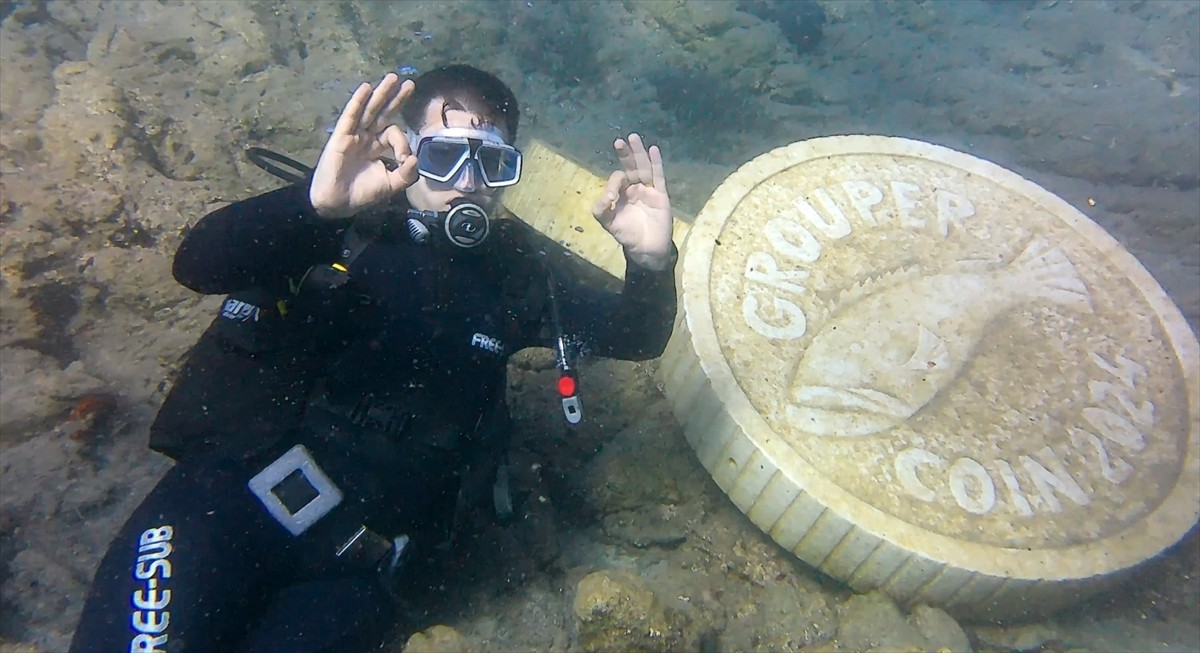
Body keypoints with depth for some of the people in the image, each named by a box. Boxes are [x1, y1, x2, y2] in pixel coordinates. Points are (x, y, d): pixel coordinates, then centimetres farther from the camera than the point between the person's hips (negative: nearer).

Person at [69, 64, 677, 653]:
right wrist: (315, 203, -32)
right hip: (233, 489, -1)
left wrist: (650, 262, -17)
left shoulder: (519, 265, 9)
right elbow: (198, 264, -12)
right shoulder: (342, 219, 2)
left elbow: (636, 337, 5)